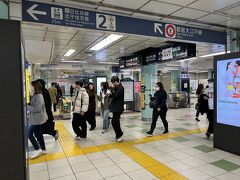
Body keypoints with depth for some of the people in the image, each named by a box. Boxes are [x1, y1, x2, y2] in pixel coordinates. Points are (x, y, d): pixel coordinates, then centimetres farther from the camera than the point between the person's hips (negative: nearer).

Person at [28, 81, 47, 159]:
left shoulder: (39, 96, -19)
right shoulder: (35, 95, 10)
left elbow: (37, 108, -24)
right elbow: (33, 106, 13)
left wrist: (27, 106, -21)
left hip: (37, 119, -9)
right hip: (36, 119, 9)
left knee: (29, 134, -3)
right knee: (39, 135, 15)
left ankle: (38, 150, 8)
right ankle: (43, 149, 27)